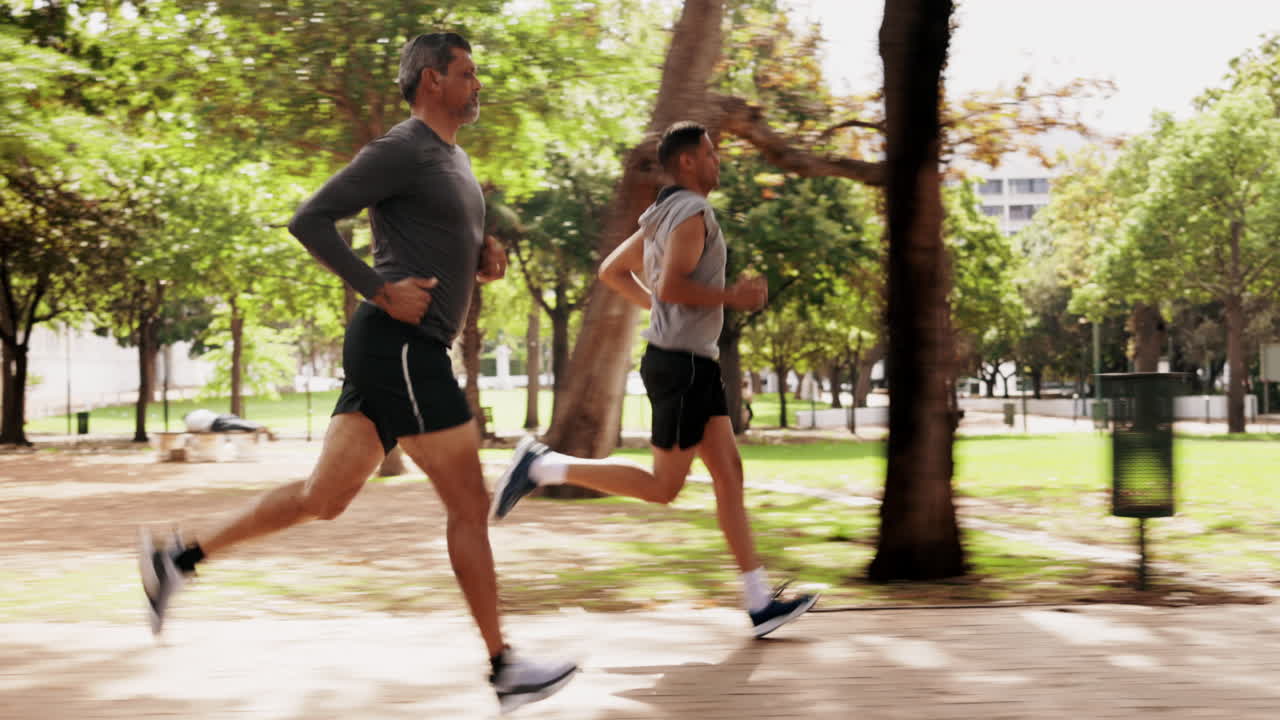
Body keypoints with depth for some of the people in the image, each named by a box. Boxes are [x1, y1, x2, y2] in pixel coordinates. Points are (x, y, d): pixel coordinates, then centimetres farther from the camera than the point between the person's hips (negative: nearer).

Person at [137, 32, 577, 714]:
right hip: (399, 344, -10)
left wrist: (484, 258, 10)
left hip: (393, 351, 10)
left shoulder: (456, 159, 21)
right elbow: (310, 219, -15)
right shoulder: (401, 150, -10)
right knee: (469, 505, -5)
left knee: (323, 496, 11)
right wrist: (382, 291, -19)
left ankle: (178, 558, 17)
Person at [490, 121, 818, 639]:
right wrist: (731, 297, -15)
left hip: (694, 364, 10)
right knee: (662, 487, -5)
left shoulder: (664, 215, 17)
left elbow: (612, 271, 23)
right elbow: (670, 285, -25)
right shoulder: (692, 213, -13)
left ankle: (760, 603, 5)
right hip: (681, 363, -10)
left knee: (729, 473, 5)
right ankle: (541, 467, -2)